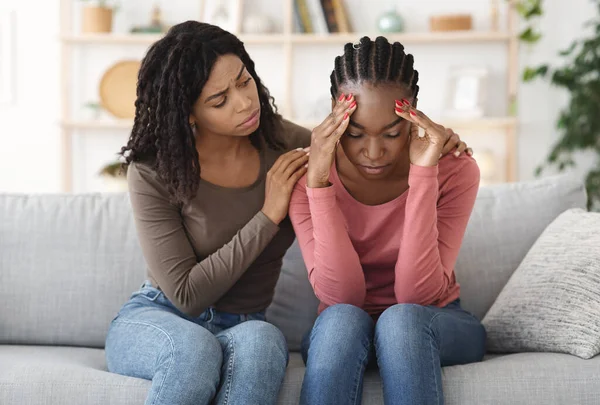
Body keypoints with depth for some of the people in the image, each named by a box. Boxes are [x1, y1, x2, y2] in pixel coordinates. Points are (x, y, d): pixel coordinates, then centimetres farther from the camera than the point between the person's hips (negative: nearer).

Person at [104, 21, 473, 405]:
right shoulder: (153, 172, -14)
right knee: (194, 347, -40)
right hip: (154, 322, -2)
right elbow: (186, 294, -17)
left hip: (243, 328, 3)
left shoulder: (284, 143, -4)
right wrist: (267, 216, -19)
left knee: (263, 341, -36)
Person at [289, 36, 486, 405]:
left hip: (434, 327, 0)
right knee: (341, 319, -34)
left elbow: (417, 295, -23)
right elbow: (341, 296, -22)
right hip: (339, 334, 0)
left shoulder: (454, 170, -15)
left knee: (401, 319, -34)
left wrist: (423, 174, -30)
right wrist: (318, 182, -31)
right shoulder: (307, 176, -13)